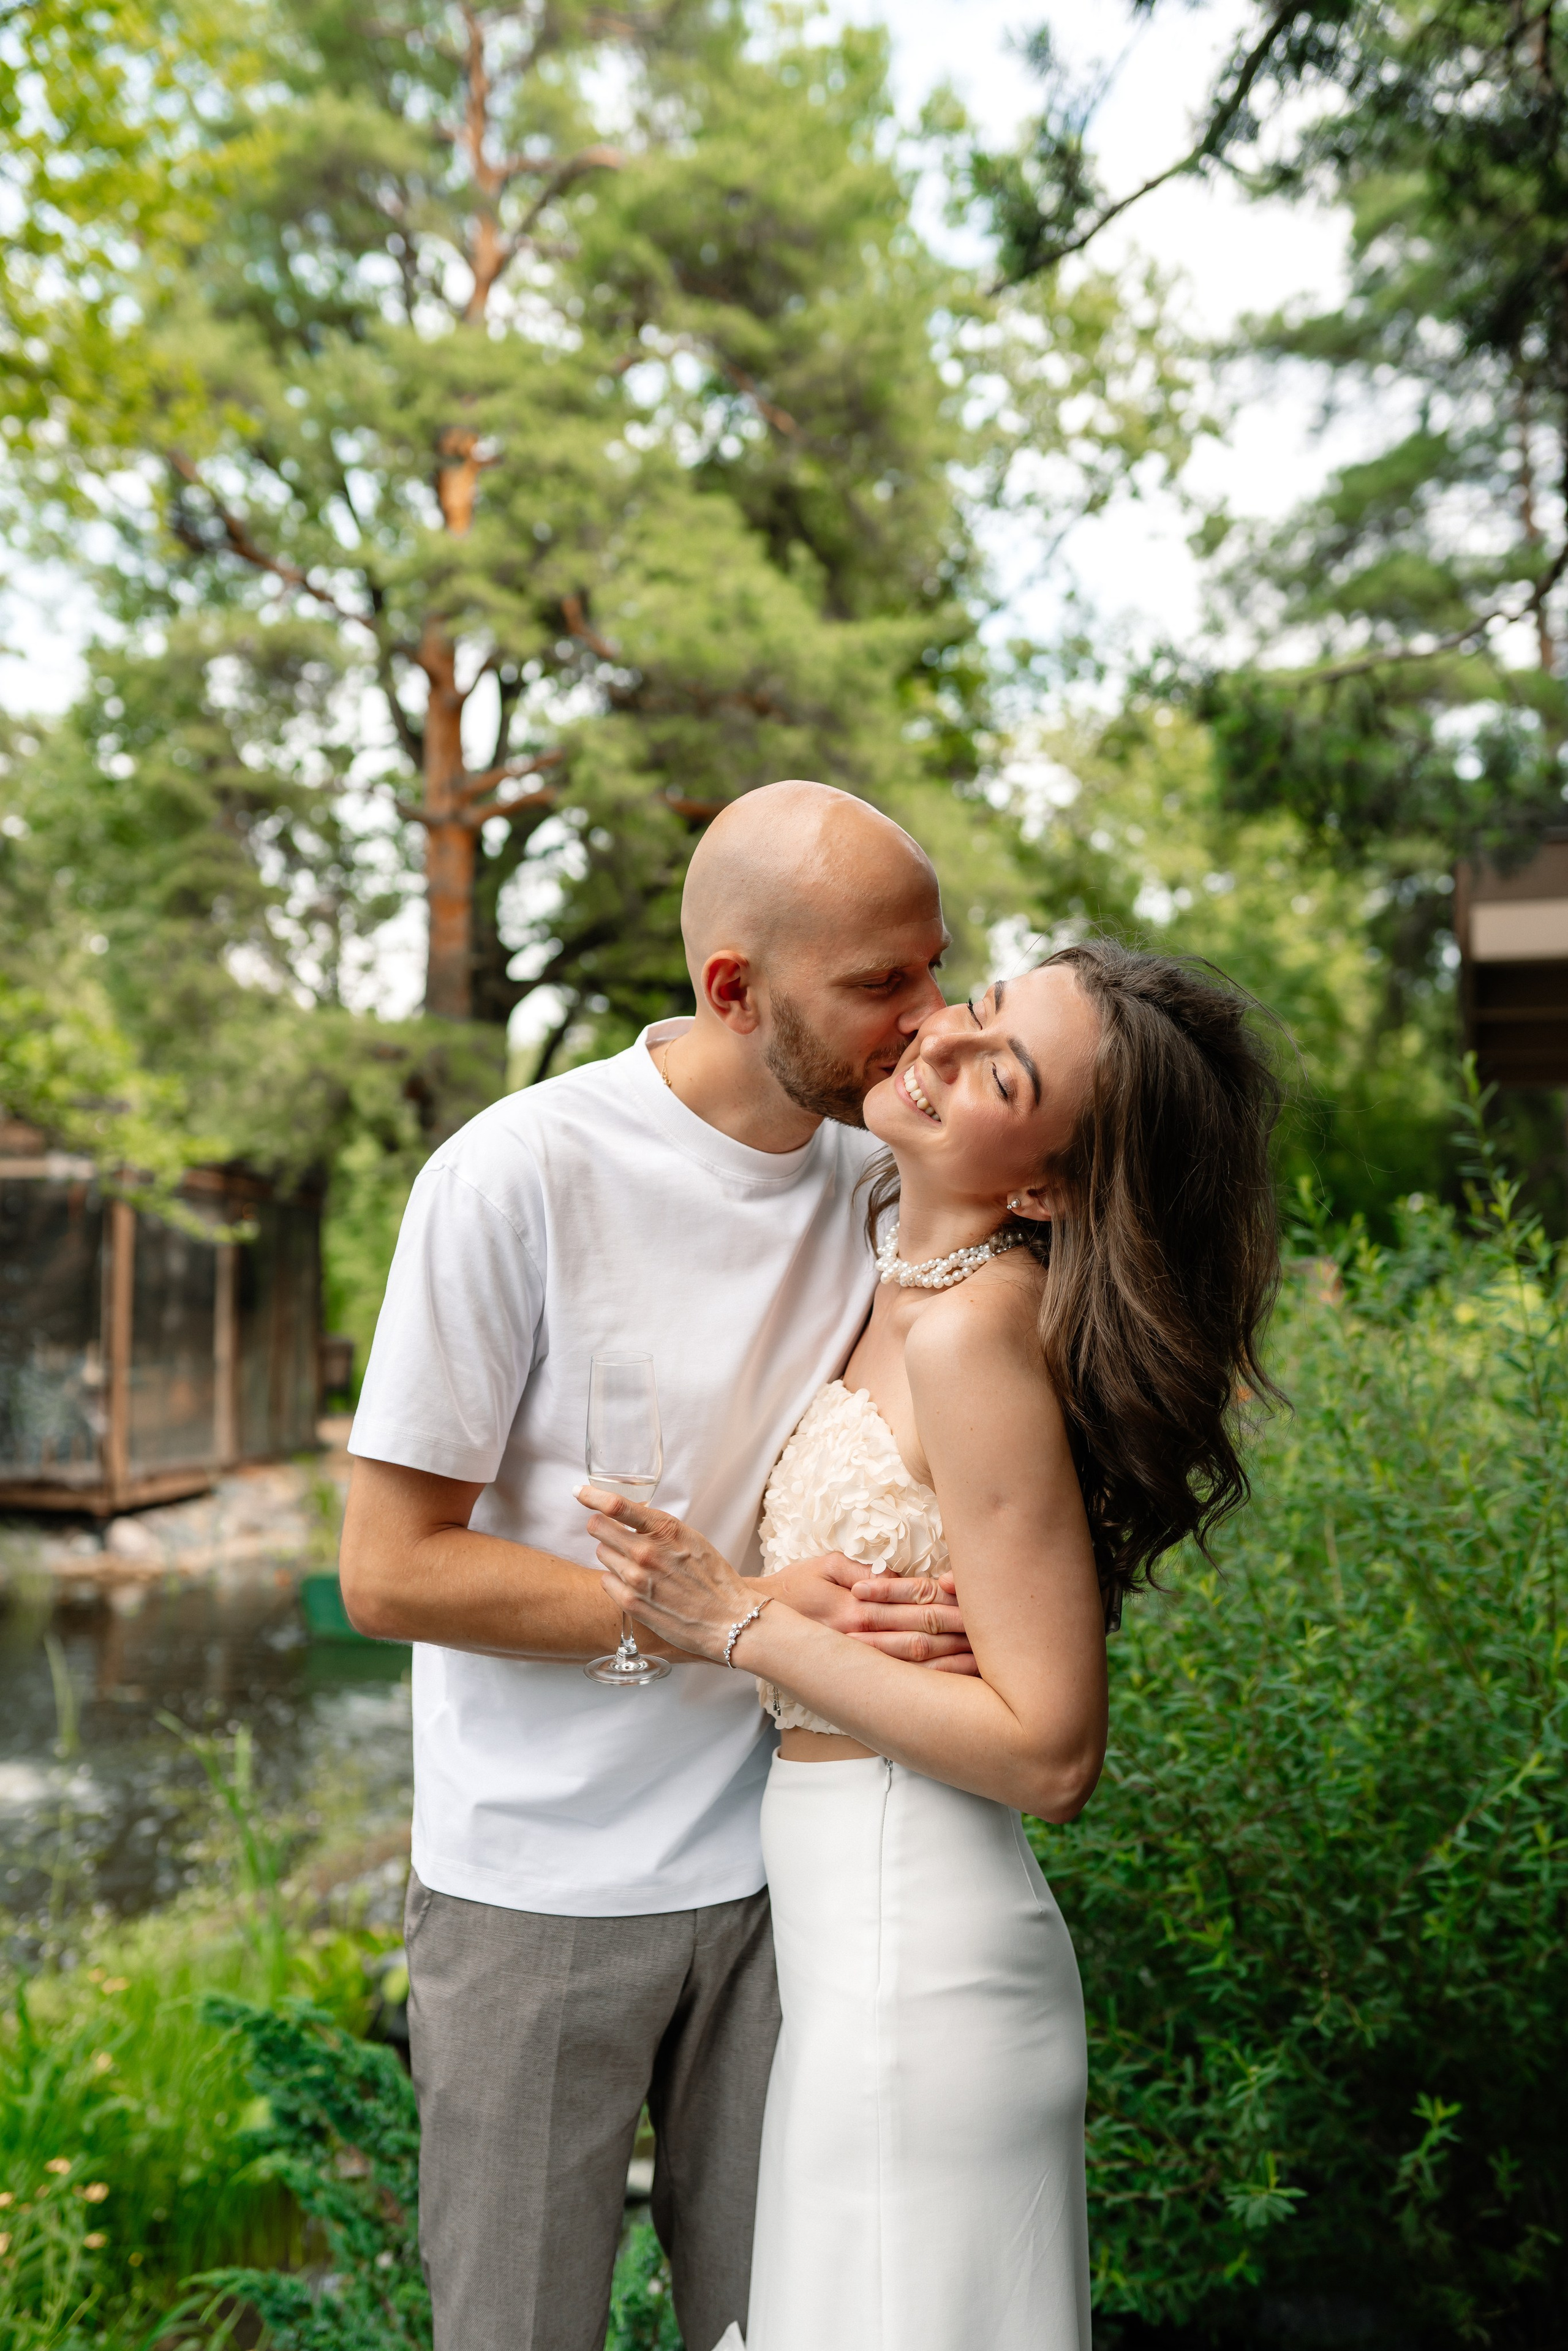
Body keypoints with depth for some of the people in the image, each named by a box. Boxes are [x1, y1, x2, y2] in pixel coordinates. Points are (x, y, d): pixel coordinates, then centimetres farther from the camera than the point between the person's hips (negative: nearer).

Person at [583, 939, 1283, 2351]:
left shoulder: (975, 1332, -22)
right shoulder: (909, 1291, 4)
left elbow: (1050, 1756, -22)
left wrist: (740, 1624, -20)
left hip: (915, 1955, -9)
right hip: (860, 1942, 9)